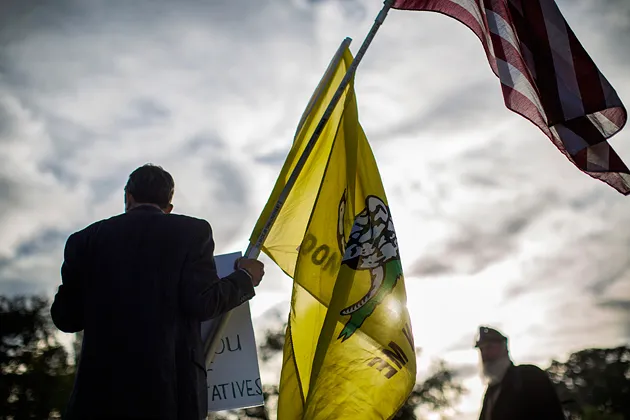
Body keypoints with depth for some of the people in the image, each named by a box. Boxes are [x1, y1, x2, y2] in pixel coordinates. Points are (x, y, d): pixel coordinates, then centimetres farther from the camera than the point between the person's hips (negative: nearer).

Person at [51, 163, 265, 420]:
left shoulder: (87, 238, 11)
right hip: (170, 389, -2)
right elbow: (202, 303, -7)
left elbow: (65, 317, 10)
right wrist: (245, 278, 10)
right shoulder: (192, 232, 4)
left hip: (100, 387, 2)